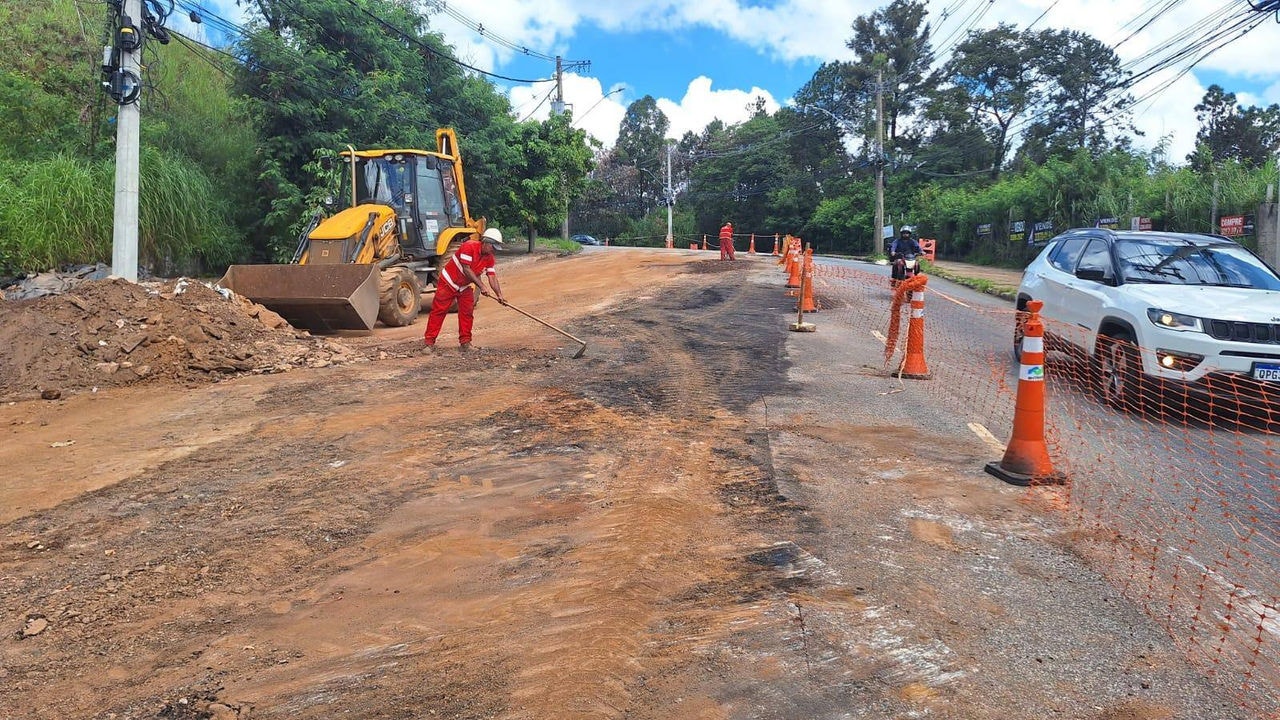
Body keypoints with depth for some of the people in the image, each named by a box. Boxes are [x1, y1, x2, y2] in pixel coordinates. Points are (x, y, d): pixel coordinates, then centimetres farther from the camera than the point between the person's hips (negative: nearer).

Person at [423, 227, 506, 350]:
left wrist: (499, 295, -20)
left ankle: (465, 342, 8)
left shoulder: (489, 258, -4)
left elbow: (493, 277, -6)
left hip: (464, 287, 7)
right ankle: (429, 342, -3)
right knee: (438, 311, -5)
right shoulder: (469, 246, -26)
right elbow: (466, 270, -28)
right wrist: (481, 286, -30)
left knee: (467, 313, 0)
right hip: (448, 282, -7)